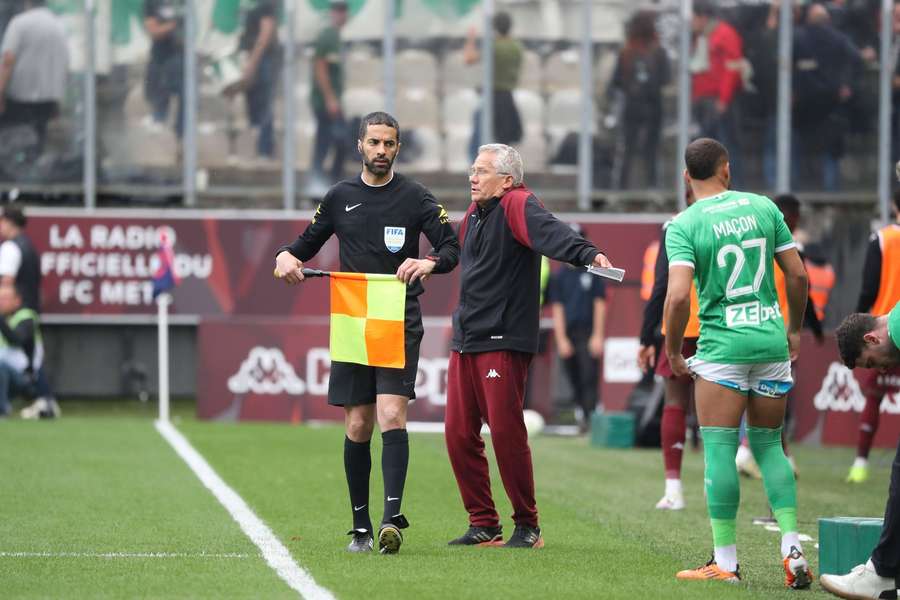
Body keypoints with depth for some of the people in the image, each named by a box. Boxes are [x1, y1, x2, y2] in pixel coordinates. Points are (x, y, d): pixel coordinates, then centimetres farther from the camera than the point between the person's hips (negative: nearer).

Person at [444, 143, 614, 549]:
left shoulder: (516, 205, -11)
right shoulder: (475, 213, 15)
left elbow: (549, 232, -31)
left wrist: (587, 253, -48)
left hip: (503, 342, -8)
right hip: (466, 340, 9)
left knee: (506, 432, -7)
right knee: (459, 433, 6)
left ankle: (527, 527, 6)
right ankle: (484, 524, 16)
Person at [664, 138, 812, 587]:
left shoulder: (683, 225, -7)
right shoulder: (763, 207, 5)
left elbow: (678, 295, -17)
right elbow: (797, 274, 5)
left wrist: (672, 351, -3)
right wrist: (795, 329, 19)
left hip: (722, 345, -4)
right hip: (771, 340, 4)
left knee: (719, 450, 1)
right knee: (769, 446, 14)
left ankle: (725, 562, 0)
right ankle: (792, 550, 1)